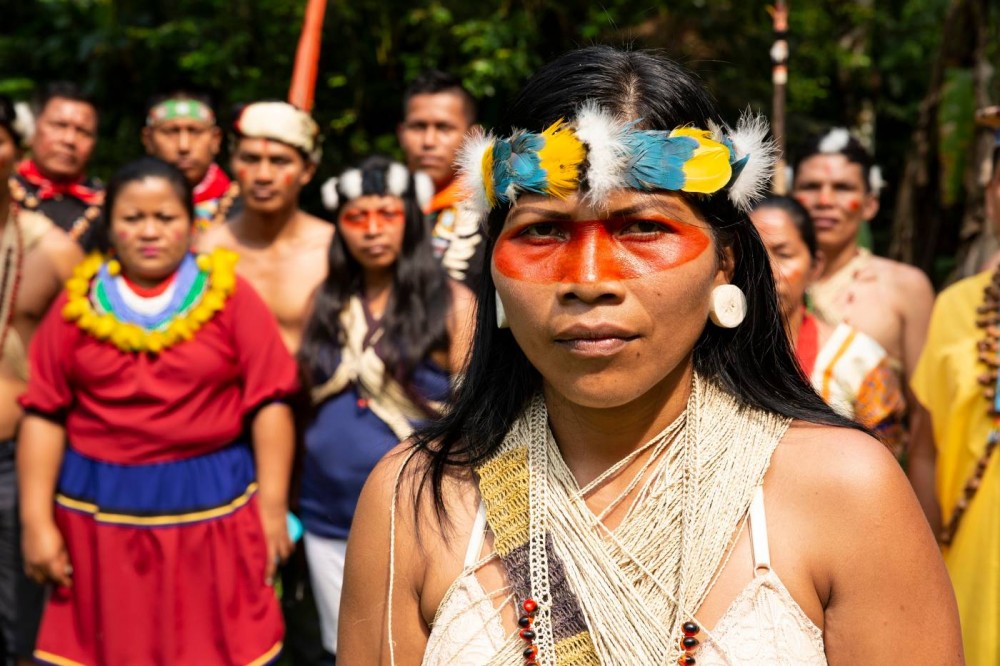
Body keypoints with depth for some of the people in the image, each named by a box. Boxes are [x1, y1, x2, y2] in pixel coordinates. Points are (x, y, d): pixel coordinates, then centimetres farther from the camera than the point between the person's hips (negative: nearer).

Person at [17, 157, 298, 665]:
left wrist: (272, 509, -7)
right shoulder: (80, 301, 3)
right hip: (99, 511, 2)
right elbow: (44, 414, 1)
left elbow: (269, 404, -4)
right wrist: (36, 521, -4)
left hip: (214, 506, -1)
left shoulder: (229, 294, -2)